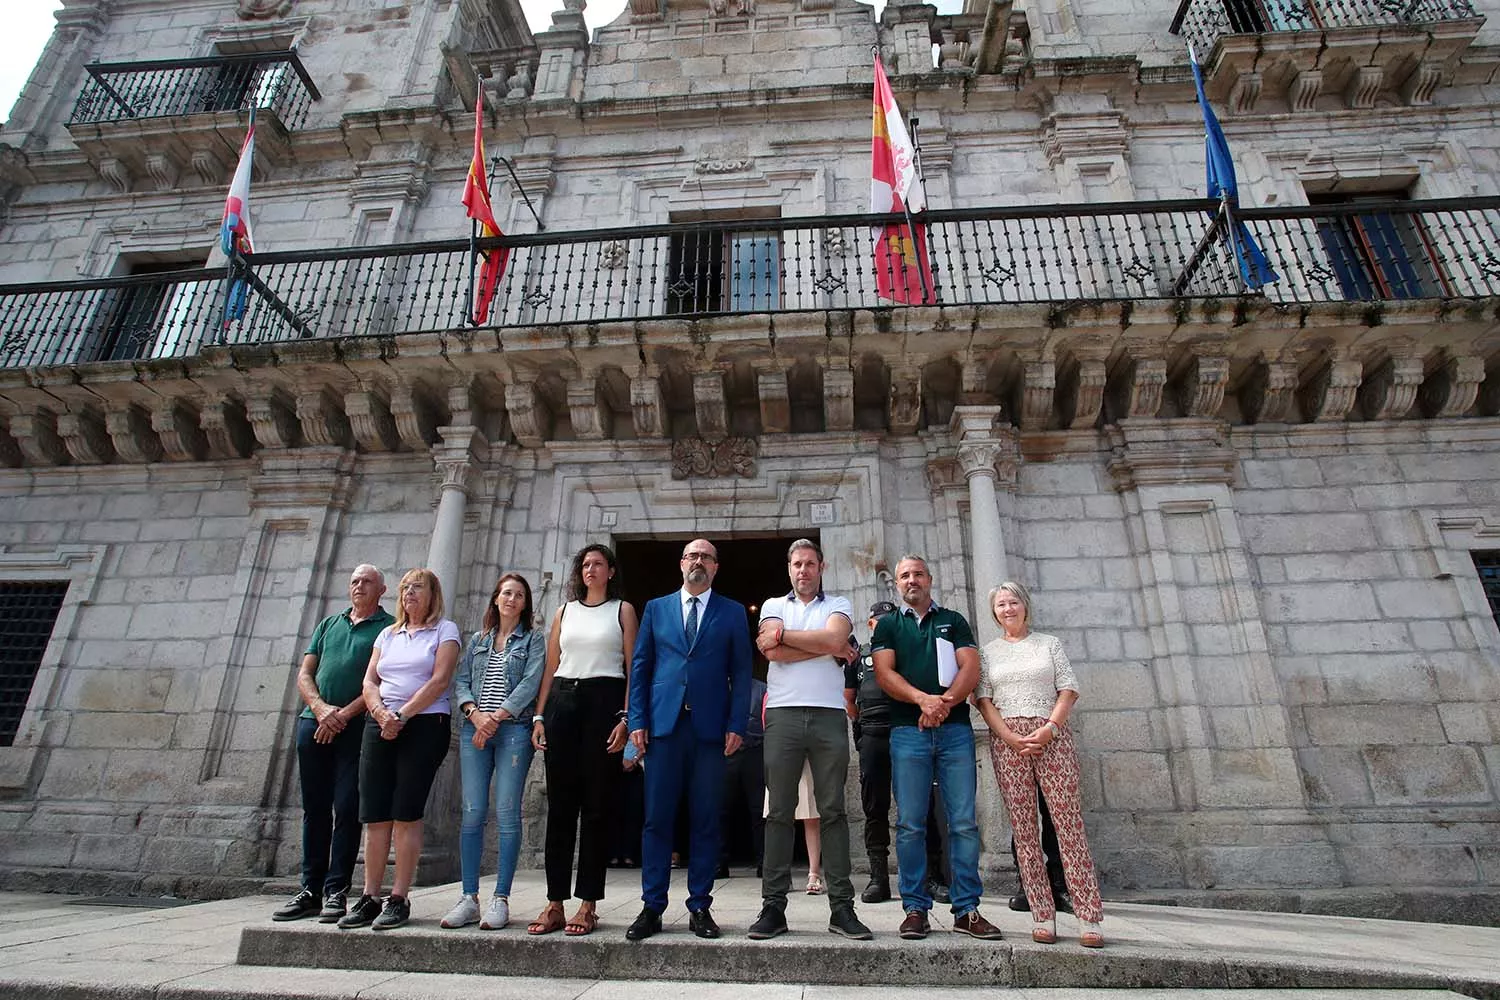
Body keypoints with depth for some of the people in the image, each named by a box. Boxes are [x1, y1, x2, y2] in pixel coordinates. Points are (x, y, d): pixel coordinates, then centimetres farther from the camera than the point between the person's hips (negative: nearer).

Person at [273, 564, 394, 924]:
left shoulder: (389, 628, 3)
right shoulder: (328, 624, 19)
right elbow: (304, 674, 12)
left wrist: (344, 714, -14)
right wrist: (320, 708, -6)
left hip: (357, 728, -5)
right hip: (314, 723, 5)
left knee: (346, 809, -3)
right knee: (315, 809, 10)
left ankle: (336, 892, 4)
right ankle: (310, 890, 18)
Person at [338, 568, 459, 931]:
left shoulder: (445, 630, 4)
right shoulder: (388, 634, 20)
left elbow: (439, 681, -8)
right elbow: (369, 681, 11)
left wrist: (402, 715, -13)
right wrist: (381, 713, -8)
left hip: (424, 726, -5)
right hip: (380, 727, 5)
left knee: (406, 815, -5)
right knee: (375, 815, 3)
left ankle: (399, 899, 2)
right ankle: (370, 898, 10)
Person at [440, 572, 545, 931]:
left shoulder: (532, 639, 8)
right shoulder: (477, 640, 19)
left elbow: (530, 683, -4)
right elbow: (461, 682, 11)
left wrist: (496, 717, -13)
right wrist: (475, 713, -8)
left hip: (514, 730, -3)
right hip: (474, 729, 3)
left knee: (506, 814, -5)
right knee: (472, 813, 1)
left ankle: (500, 900, 2)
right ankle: (469, 898, 8)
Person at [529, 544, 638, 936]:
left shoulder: (623, 610, 7)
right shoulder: (565, 612, 17)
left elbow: (633, 668, 1)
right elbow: (550, 668, 15)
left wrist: (625, 717, -10)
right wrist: (539, 716, 5)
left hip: (604, 701, -3)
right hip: (562, 702, 3)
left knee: (598, 805, -1)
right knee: (560, 804, 3)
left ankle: (588, 904, 7)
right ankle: (554, 902, 10)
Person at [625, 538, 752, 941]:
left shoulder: (733, 612, 10)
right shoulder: (656, 608, 14)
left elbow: (741, 673, 5)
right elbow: (640, 667, 10)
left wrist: (736, 725, -4)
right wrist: (637, 720, 1)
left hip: (710, 727, 0)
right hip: (663, 725, 1)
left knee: (706, 821, 4)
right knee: (657, 818, 3)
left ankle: (699, 907, 16)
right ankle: (652, 907, 13)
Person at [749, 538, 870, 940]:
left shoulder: (838, 605, 14)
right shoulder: (773, 606, 15)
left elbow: (834, 638, -9)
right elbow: (773, 652, -4)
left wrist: (783, 634, -2)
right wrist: (828, 648, -3)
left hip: (829, 715, 0)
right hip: (783, 715, 0)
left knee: (832, 811, 2)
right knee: (780, 812, 1)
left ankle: (842, 906, 7)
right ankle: (773, 905, 7)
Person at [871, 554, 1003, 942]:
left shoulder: (953, 620, 16)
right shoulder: (888, 625, 14)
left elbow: (971, 668, 4)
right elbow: (884, 673, 0)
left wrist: (945, 703, -13)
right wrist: (923, 699, -15)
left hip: (955, 729, 1)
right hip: (908, 731, -1)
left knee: (964, 822, 0)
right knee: (910, 824, -1)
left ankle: (967, 910, 8)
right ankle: (915, 908, 8)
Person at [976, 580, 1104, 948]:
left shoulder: (1049, 643, 13)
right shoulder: (989, 651, 12)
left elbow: (1068, 690, 5)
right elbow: (983, 700, 5)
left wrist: (1049, 729, -9)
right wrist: (1010, 737, -9)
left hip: (1051, 735, 0)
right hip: (1007, 740, 1)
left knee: (1069, 821, -6)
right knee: (1023, 827, -1)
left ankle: (1089, 919, -2)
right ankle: (1043, 917, 5)